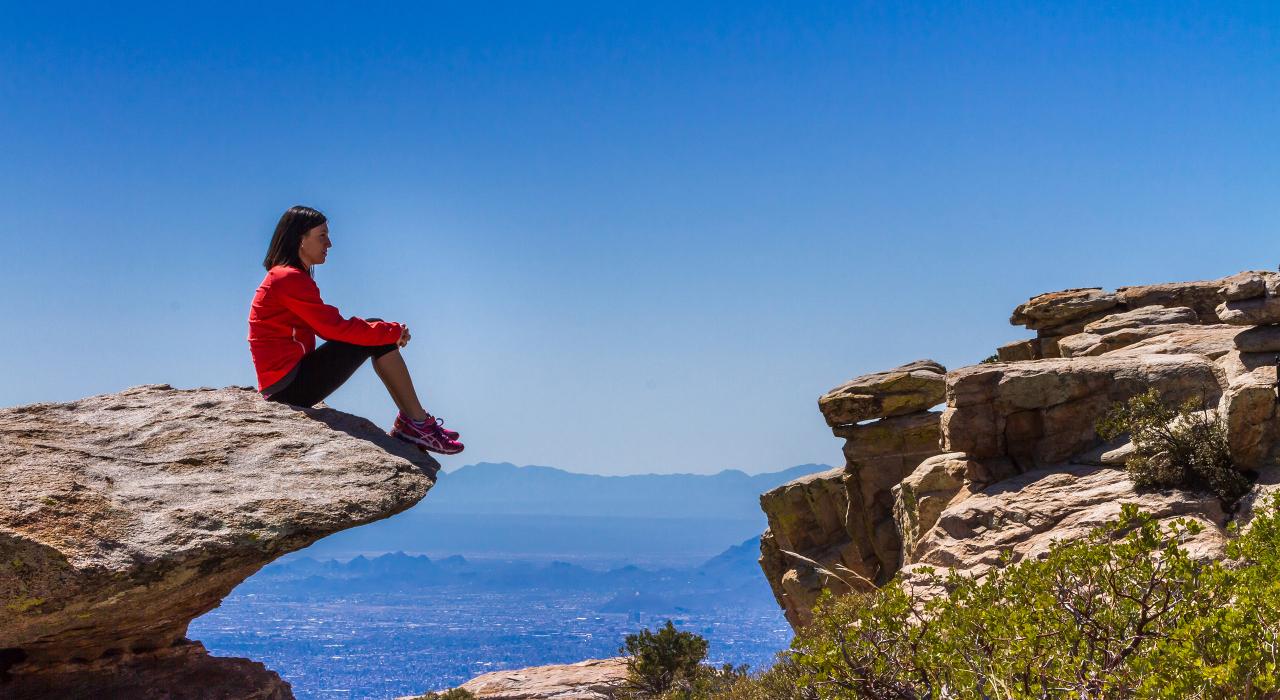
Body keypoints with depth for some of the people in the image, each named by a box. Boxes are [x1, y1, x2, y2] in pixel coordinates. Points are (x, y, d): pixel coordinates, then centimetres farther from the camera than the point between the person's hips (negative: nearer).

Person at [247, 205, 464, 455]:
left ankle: (408, 422, 2)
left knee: (376, 330, 9)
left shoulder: (286, 276, 17)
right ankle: (418, 423, -6)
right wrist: (394, 332, -8)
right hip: (289, 385, -10)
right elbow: (335, 327, -19)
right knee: (377, 334, -9)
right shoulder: (289, 279, -15)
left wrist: (390, 331, 2)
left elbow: (328, 326, 14)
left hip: (285, 383, 10)